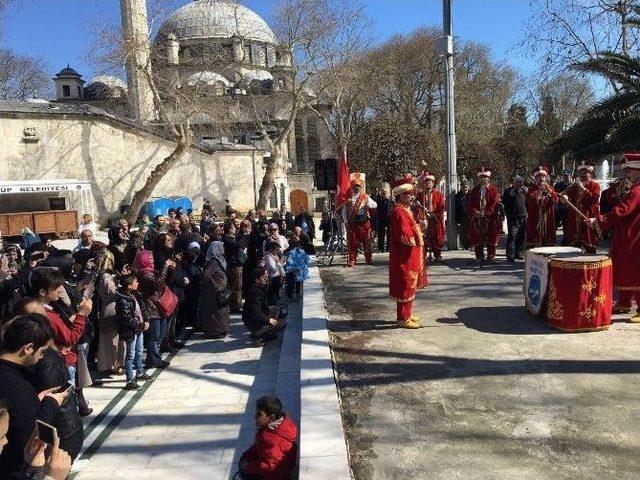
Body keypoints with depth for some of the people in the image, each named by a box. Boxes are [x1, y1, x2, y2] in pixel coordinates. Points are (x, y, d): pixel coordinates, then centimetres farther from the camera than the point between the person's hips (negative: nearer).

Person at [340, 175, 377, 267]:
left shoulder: (365, 197, 7)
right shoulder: (348, 198, 7)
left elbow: (375, 205, 2)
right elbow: (344, 211, 8)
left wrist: (369, 205, -19)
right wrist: (346, 222, -2)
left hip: (364, 222, 0)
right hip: (352, 223, 0)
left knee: (366, 241, 6)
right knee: (352, 242, -1)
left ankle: (368, 258, 18)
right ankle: (351, 260, 4)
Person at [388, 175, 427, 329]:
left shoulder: (406, 210, 15)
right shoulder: (399, 211, -19)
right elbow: (405, 236, -25)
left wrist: (418, 228, 1)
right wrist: (418, 233, -11)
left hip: (410, 257, 11)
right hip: (404, 257, -11)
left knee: (410, 286, 18)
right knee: (406, 287, -3)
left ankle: (406, 314, 29)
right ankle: (404, 318, 6)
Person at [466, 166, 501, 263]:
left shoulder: (493, 190, 4)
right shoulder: (474, 190, 10)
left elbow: (495, 203, -5)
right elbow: (470, 203, 4)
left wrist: (486, 213, -14)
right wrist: (475, 212, -12)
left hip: (490, 218, -2)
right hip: (476, 218, 2)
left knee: (491, 238, 1)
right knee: (477, 239, 3)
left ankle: (491, 257, 8)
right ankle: (479, 257, 10)